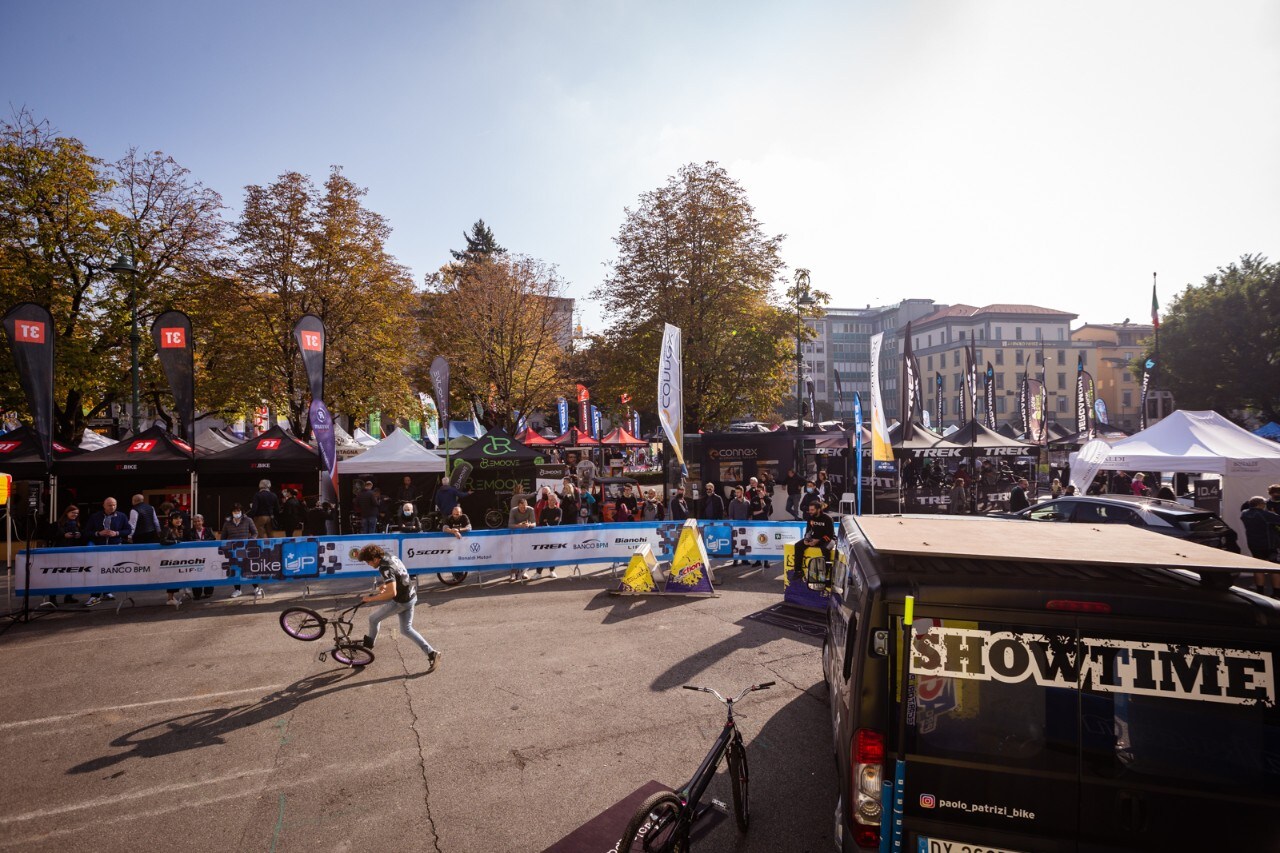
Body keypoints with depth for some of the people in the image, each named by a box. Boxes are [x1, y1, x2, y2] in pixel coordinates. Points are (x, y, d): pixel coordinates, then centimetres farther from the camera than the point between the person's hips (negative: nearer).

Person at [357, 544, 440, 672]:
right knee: (406, 629, 17)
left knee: (373, 618, 12)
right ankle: (431, 653, 11)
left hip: (401, 601, -9)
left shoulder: (385, 568, -26)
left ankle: (369, 642, 37)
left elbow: (392, 593, -32)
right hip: (411, 597, 9)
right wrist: (385, 585, 20)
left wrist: (371, 598, -25)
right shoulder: (391, 557, 2)